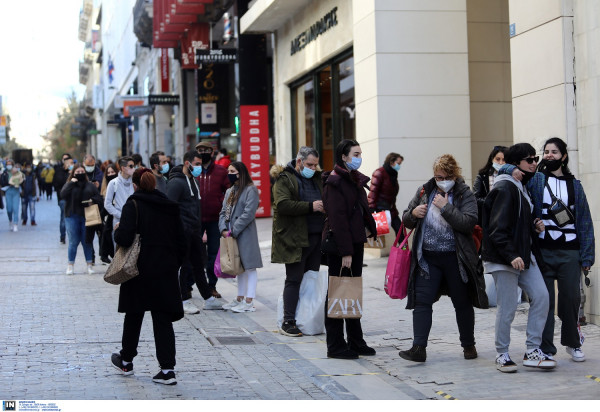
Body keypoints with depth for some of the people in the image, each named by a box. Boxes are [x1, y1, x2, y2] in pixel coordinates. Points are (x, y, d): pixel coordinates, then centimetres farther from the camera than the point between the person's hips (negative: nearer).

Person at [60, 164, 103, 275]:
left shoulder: (90, 185, 11)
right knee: (73, 242, -1)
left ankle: (89, 265, 13)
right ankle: (70, 265, 8)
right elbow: (63, 195, -11)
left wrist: (92, 200, -10)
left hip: (87, 217, 1)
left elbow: (99, 199, 10)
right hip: (72, 217, -1)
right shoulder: (69, 185, 7)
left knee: (87, 242, 5)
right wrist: (71, 183, -12)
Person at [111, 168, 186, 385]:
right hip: (166, 272, 3)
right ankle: (167, 369, -2)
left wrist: (116, 231, 2)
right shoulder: (170, 206, 6)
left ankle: (126, 361, 31)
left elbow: (124, 238, -20)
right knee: (163, 319, 4)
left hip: (140, 271, -3)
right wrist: (174, 265, 17)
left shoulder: (133, 205, -10)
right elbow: (180, 240, 9)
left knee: (133, 316, 14)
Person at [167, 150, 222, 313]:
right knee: (185, 266, -2)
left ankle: (208, 299, 19)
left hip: (194, 231, 9)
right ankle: (185, 301, 6)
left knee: (198, 265, 14)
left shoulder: (193, 181, 17)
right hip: (183, 231, -9)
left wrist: (199, 228, 18)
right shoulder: (176, 182, -13)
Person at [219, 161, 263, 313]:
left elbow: (248, 214, -16)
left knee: (249, 267, -5)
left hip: (246, 234, -8)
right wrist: (223, 229, -4)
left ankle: (249, 302, -4)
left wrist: (233, 231, -16)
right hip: (231, 236, 8)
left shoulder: (251, 190, -8)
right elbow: (223, 212, 14)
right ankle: (240, 299, 22)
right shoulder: (229, 192, 17)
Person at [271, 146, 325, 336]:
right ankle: (288, 322, -2)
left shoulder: (316, 179, 18)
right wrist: (310, 206, -22)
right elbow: (283, 205, -19)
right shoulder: (284, 179, -5)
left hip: (316, 236, 7)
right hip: (295, 238, -7)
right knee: (294, 279, -5)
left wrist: (325, 207, 5)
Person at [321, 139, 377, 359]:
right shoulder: (335, 182, -14)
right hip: (339, 244, -9)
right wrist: (345, 251, -22)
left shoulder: (356, 179, 15)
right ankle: (336, 345, 4)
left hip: (355, 242, 9)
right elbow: (337, 218, -19)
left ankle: (355, 341, 22)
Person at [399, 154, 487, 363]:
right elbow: (406, 220, 13)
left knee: (462, 303, 9)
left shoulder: (465, 195, -3)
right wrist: (413, 213, -9)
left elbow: (469, 222, -18)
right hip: (427, 257, 3)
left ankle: (468, 345, 25)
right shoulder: (424, 191, 8)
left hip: (455, 258, -2)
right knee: (422, 301, -7)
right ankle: (418, 348, -8)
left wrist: (445, 207, -23)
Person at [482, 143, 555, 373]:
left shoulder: (522, 188, 17)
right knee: (507, 309, -3)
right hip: (504, 259, -9)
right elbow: (497, 228, -20)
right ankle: (502, 355, 12)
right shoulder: (505, 189, -13)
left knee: (541, 296, -1)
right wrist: (511, 255, -26)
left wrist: (535, 226, 8)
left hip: (525, 256, 9)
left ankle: (533, 351, 7)